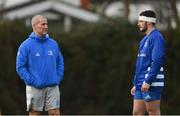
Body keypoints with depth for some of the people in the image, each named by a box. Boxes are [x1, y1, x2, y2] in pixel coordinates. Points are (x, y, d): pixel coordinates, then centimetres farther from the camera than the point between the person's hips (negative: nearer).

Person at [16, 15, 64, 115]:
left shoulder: (53, 44, 10)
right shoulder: (26, 45, -4)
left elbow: (60, 63, 17)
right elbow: (20, 67, -6)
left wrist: (58, 78, 3)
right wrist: (32, 81, -12)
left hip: (53, 87, 3)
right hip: (35, 87, -3)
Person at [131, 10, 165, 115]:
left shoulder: (156, 37, -9)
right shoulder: (145, 39, 22)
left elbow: (157, 61, -19)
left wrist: (147, 81, -23)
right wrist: (136, 84, 23)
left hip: (151, 84, -10)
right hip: (141, 85, 10)